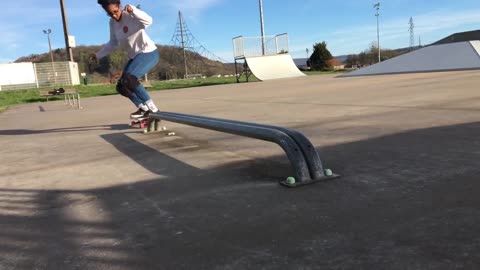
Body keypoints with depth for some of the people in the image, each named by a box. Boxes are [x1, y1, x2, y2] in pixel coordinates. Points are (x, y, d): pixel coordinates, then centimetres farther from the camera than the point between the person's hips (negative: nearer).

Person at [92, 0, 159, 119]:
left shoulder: (131, 16, -17)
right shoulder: (113, 23, 5)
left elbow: (148, 21, -38)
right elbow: (113, 43, 20)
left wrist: (133, 10, -50)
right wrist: (98, 55, 21)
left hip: (149, 53, -9)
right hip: (135, 56, 9)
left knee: (128, 78, -29)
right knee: (121, 86, 3)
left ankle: (151, 107, -20)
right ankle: (143, 109, 8)